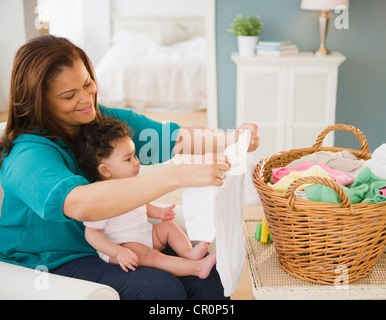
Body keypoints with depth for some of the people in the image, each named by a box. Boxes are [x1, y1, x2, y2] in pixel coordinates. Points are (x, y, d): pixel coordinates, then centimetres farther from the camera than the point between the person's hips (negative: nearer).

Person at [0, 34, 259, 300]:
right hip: (53, 264, -6)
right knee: (163, 288, -25)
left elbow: (172, 137, -2)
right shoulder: (28, 155, -25)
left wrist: (231, 139, -21)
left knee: (209, 277, -10)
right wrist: (178, 176, -47)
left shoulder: (105, 119, -1)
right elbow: (79, 204, -43)